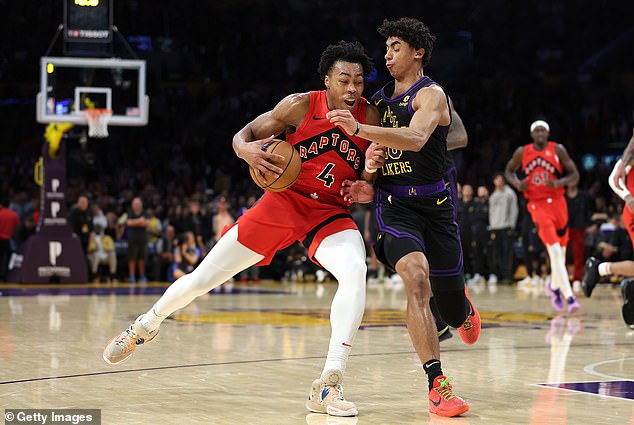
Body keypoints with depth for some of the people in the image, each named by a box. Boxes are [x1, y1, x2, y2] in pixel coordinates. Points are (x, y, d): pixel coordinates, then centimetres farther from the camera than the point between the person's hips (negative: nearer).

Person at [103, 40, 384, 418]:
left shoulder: (370, 117, -6)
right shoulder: (301, 105, -11)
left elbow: (366, 190, 3)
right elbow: (242, 135, -2)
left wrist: (371, 167, -20)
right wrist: (247, 150, -26)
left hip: (331, 213, 0)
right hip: (283, 202, 0)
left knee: (355, 271, -33)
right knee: (202, 278, 3)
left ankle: (328, 386, -34)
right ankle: (145, 326, 36)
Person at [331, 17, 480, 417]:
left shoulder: (431, 94, -11)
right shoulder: (381, 98, 10)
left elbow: (416, 139, -32)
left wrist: (359, 129, -42)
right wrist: (369, 185, 2)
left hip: (435, 204, -3)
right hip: (395, 204, 3)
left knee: (453, 309, 7)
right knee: (417, 281, -25)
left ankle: (464, 307, 50)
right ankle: (437, 384, -25)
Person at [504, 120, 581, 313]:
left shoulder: (558, 150, -2)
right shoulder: (522, 152, 2)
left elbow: (575, 176, -2)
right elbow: (509, 170, 18)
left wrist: (558, 183, -21)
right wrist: (516, 183, -5)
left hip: (557, 202, 2)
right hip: (537, 205, -2)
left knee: (561, 251, 12)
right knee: (555, 251, -17)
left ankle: (554, 285, 39)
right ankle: (568, 295, -21)